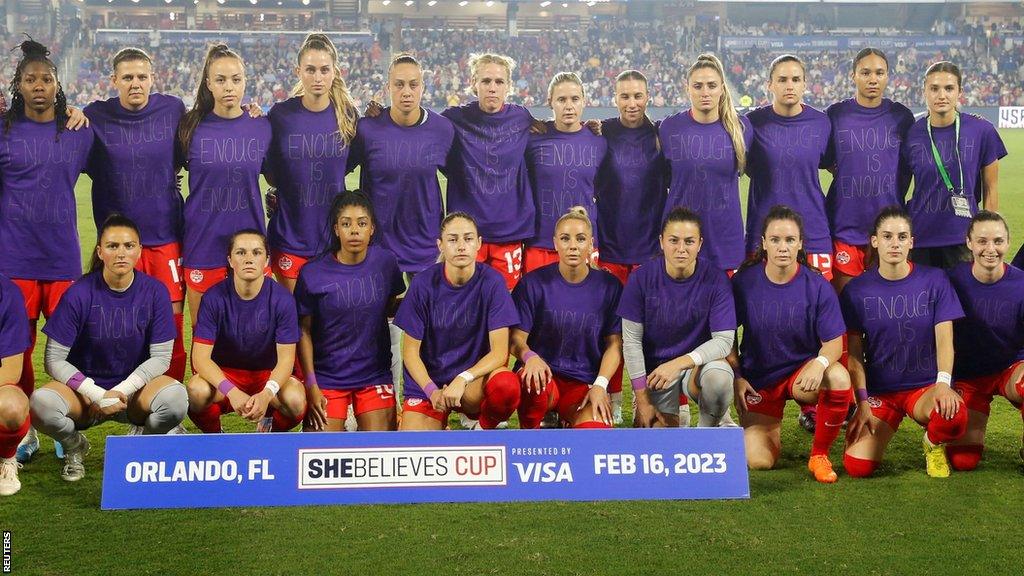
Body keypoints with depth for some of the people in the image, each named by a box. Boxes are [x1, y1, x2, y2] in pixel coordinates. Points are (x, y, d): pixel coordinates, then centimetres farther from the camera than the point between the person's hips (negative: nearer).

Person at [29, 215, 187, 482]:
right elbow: (54, 360, -9)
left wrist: (121, 391, -17)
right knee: (41, 403, -33)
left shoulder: (154, 291, -7)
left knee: (176, 398, -33)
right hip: (85, 388, -1)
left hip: (135, 385, 1)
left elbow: (160, 357, -5)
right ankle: (75, 446, 4)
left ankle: (140, 438, 4)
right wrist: (97, 395, -19)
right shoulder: (79, 294, -11)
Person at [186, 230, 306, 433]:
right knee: (197, 391, -33)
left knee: (296, 401, -31)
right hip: (223, 372, 0)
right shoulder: (214, 298, -14)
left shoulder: (283, 299, -14)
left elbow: (286, 358, -14)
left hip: (268, 374, 0)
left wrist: (266, 394, -35)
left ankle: (271, 432, 7)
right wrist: (232, 392, -36)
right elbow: (201, 357, -18)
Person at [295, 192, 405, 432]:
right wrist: (311, 386, -6)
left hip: (375, 374, 2)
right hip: (327, 377, -2)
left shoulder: (385, 262, -3)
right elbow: (304, 331, -3)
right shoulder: (313, 273, -10)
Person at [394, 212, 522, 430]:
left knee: (507, 384, -33)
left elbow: (499, 352, -13)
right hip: (427, 382, 1)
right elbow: (410, 350, -4)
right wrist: (432, 391, -19)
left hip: (475, 380, 0)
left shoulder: (492, 282, -11)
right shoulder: (424, 283, -8)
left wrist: (463, 379, -29)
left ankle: (488, 433, 0)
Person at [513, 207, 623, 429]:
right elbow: (517, 338, -3)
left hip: (584, 384, 1)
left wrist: (600, 385, -10)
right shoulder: (533, 283, -1)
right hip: (543, 372, -1)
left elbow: (614, 344, 5)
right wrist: (529, 356, -27)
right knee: (537, 383, -38)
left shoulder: (609, 287, 4)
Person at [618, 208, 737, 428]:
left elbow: (724, 340, -13)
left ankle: (712, 424, -2)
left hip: (699, 362, 0)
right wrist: (643, 400, -9)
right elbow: (631, 340, -7)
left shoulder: (715, 279, -13)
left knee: (718, 377, -34)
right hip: (655, 367, 0)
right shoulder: (641, 278, -11)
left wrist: (679, 363, -28)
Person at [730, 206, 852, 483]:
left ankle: (819, 455, -11)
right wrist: (736, 378, -9)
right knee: (759, 461, -13)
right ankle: (763, 427, 27)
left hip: (802, 371, 0)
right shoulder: (743, 282, -9)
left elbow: (834, 342, -12)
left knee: (839, 377, -36)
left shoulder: (817, 286, -11)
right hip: (758, 379, 0)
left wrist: (820, 363, -34)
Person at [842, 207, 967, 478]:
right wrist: (862, 403, -12)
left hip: (926, 386, 0)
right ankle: (880, 433, 17)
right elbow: (855, 353, -1)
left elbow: (944, 338, -7)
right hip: (878, 391, 0)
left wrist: (943, 383, -25)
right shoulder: (856, 290, -1)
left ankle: (932, 442, 3)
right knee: (857, 466, -20)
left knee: (955, 417, -36)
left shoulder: (934, 281, -1)